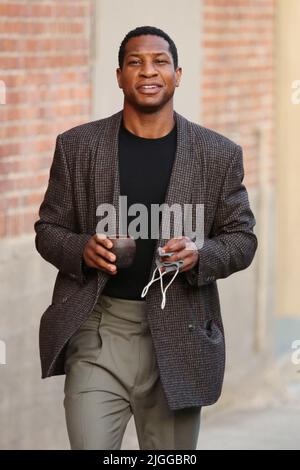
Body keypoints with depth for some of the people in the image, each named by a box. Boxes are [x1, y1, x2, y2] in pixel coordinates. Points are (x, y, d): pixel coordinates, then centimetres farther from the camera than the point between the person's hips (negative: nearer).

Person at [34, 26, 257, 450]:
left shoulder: (219, 155, 4)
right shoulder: (77, 146, 5)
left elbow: (242, 238, 8)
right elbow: (48, 229, 10)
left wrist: (200, 255, -14)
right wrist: (81, 249, -13)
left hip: (178, 335, 1)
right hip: (96, 330, 0)